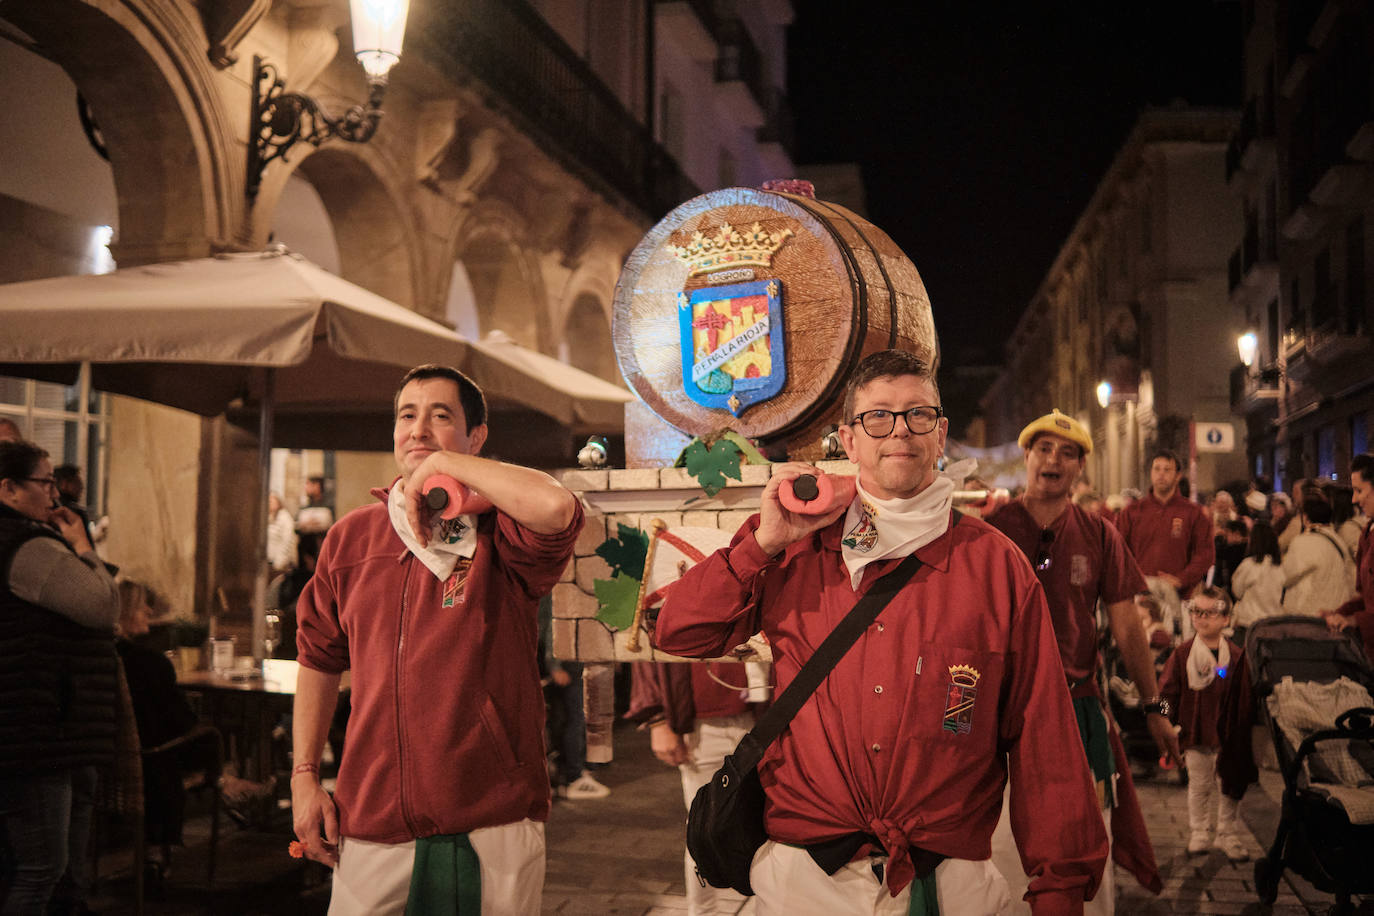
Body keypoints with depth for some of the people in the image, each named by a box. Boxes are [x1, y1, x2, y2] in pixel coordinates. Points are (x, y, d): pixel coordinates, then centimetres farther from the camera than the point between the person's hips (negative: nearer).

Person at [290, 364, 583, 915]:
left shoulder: (498, 532, -4)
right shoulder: (350, 538, 9)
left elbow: (556, 508, -28)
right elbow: (319, 660, 16)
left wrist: (442, 464, -16)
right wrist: (304, 777, 9)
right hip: (371, 824, 3)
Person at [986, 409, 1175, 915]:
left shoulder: (1099, 536, 5)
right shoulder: (990, 530, -2)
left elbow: (1126, 627, 8)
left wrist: (1153, 707, 8)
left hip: (1079, 704, 2)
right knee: (1007, 844, 4)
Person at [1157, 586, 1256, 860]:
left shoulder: (1236, 656, -3)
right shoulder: (1183, 655, -3)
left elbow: (1245, 698, 0)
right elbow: (1168, 693, -1)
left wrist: (1242, 732, -4)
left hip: (1228, 735, 0)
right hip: (1195, 734, 0)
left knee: (1229, 787, 9)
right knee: (1199, 786, 9)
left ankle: (1229, 837, 21)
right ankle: (1199, 834, 22)